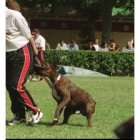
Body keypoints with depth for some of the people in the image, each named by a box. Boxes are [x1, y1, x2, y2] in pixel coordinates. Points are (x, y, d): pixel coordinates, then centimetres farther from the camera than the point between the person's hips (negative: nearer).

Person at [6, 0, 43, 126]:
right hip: (8, 54, 6)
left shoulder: (15, 15, -18)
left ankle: (35, 112, 2)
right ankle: (19, 116, 19)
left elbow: (28, 35, -7)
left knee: (16, 85, -13)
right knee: (9, 85, 5)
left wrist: (36, 53, 0)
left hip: (22, 53, -6)